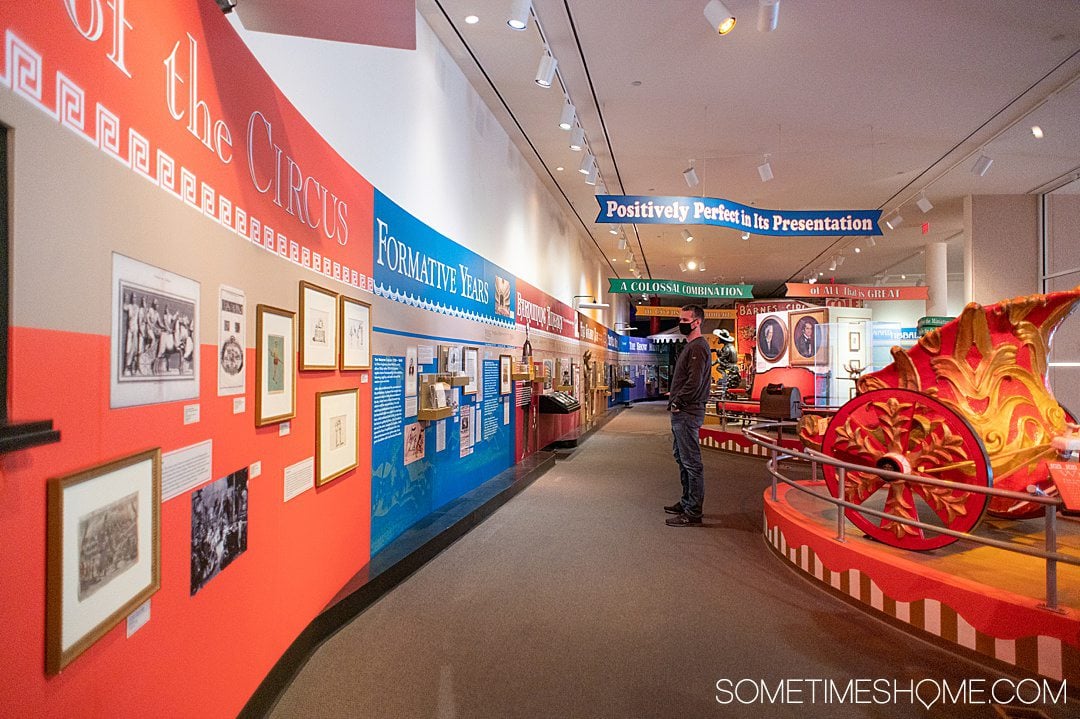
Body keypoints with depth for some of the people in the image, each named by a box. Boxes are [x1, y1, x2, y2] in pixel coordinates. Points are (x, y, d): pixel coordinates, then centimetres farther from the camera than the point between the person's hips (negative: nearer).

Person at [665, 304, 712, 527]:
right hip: (682, 412, 11)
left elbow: (694, 381, -22)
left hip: (688, 413, -11)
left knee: (691, 462, -6)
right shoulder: (691, 346, 20)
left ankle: (693, 513, -2)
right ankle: (687, 502, 29)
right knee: (682, 458, 18)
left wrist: (678, 402, -14)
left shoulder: (698, 347, -13)